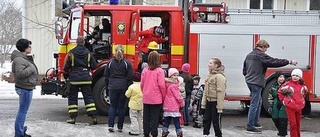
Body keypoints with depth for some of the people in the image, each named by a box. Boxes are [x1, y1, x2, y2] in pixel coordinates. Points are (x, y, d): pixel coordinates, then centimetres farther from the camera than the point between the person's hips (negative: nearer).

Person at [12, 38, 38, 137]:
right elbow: (20, 74, -29)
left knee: (23, 111, 18)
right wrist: (32, 68, -21)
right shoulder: (19, 60, -18)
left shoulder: (23, 58, 15)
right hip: (24, 88, -11)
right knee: (22, 111, -5)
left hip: (26, 88, 11)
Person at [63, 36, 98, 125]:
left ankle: (72, 118, 7)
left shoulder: (71, 53, -1)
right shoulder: (88, 53, 4)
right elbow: (94, 65, 3)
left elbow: (66, 66, -1)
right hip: (86, 78, 2)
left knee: (72, 98, 8)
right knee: (88, 97, 4)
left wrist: (65, 76, 14)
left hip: (74, 78, -1)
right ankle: (93, 117, -2)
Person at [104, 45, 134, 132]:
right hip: (123, 88, -1)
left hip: (113, 88, 1)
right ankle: (120, 127, 8)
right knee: (121, 107, 5)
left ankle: (110, 125, 0)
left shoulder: (110, 62, 2)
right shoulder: (127, 63, -4)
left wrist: (108, 86, 18)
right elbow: (130, 77, -4)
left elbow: (106, 76, 7)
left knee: (112, 106, 10)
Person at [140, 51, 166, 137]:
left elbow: (142, 84, 5)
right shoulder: (159, 71, -11)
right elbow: (161, 85, -13)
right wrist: (163, 96, 0)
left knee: (146, 117, 12)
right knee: (154, 118, 3)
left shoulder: (145, 70, 1)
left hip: (146, 99, 4)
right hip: (156, 99, -4)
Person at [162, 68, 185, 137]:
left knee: (167, 119, 13)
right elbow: (178, 96, -13)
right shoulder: (174, 85, -15)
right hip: (173, 105, -8)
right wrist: (182, 104, -3)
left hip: (167, 105, 8)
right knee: (176, 120, -4)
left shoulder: (167, 84, 9)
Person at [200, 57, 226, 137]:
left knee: (216, 121, 2)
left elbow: (220, 92, -20)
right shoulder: (210, 75, 12)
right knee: (206, 119, 12)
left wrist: (219, 107, -22)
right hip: (209, 102, 8)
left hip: (215, 102, -8)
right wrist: (203, 104, 14)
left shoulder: (219, 76, -16)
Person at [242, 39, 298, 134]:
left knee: (258, 101, 22)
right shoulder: (261, 55, -13)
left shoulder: (249, 55, 15)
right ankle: (250, 127, -6)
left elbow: (244, 70, 20)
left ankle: (255, 122, 28)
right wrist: (289, 62, -12)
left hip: (249, 81, 9)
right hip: (256, 83, -9)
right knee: (254, 104, -6)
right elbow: (274, 62, -17)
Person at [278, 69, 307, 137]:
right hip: (290, 107, -4)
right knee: (293, 124, -6)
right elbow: (280, 92, 1)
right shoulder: (287, 84, -9)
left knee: (298, 123, 14)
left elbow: (305, 92, 26)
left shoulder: (302, 85, 5)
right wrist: (284, 100, -2)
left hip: (299, 107, 4)